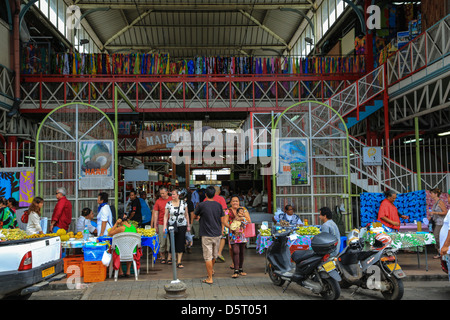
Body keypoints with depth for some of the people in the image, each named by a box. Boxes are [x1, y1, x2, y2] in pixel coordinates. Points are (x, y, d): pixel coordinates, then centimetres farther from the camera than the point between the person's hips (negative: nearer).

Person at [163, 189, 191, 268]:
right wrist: (165, 226, -6)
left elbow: (186, 214, 8)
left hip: (182, 226, 0)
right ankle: (170, 258, 28)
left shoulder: (183, 203, 1)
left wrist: (188, 225, 8)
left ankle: (179, 262, 4)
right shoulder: (168, 204, -1)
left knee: (180, 244, -2)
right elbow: (166, 215, 2)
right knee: (172, 243, 5)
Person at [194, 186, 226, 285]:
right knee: (214, 255, 22)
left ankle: (210, 278, 2)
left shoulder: (202, 205, -11)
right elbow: (222, 220, 4)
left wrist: (198, 217, 29)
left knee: (208, 257, 0)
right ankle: (211, 270, 44)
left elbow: (195, 215, 7)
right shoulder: (219, 205, 0)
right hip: (217, 234, 5)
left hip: (206, 235, -5)